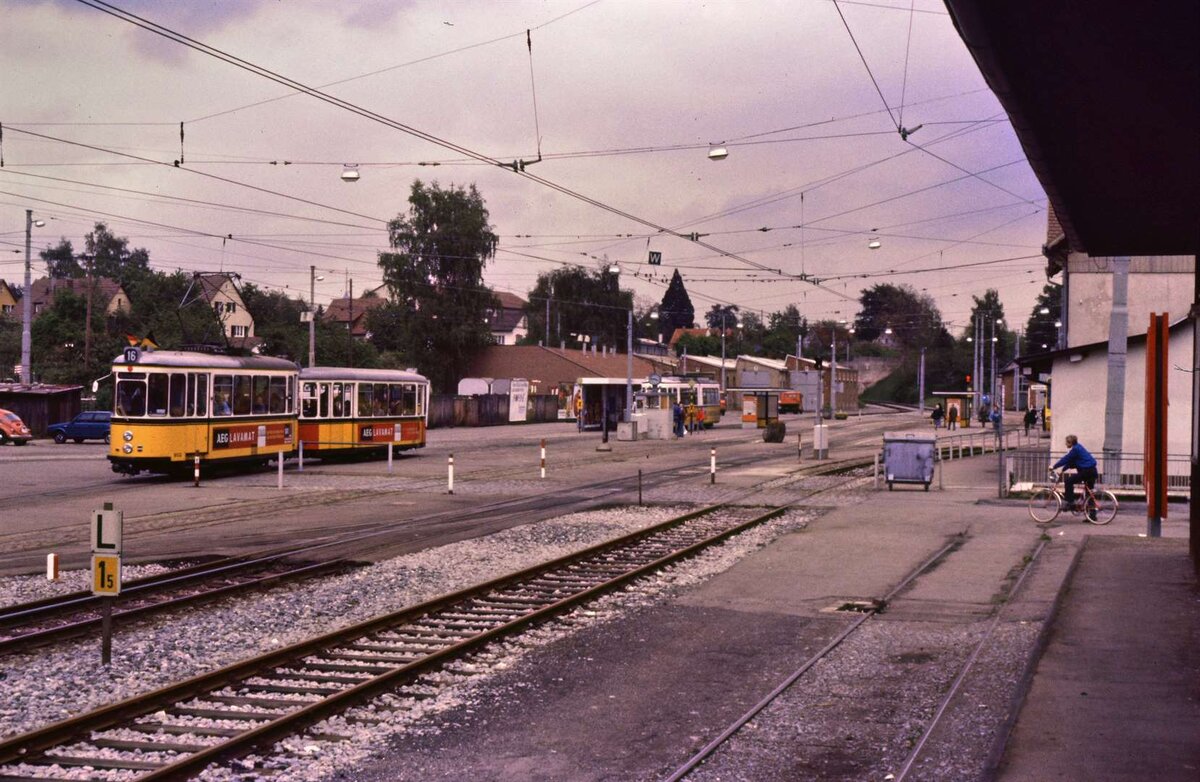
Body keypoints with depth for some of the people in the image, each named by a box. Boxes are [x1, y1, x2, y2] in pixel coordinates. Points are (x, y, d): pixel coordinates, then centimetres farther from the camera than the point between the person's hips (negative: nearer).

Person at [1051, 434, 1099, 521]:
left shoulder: (1075, 449, -11)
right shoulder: (1078, 448, 19)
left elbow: (1065, 459, -13)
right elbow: (1069, 461, 22)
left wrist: (1054, 467, -9)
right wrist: (1062, 470, 17)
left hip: (1086, 471, -10)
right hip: (1092, 471, 10)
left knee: (1068, 481, -10)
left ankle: (1070, 503, -12)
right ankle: (1092, 515, 13)